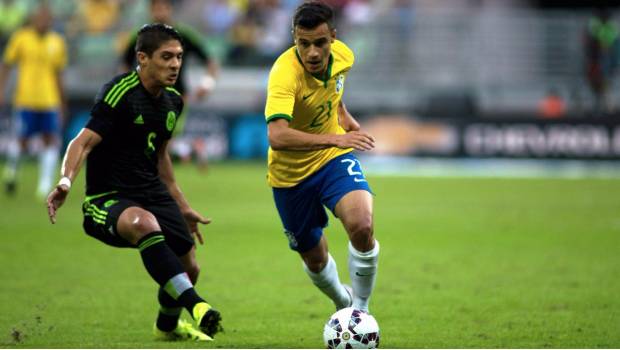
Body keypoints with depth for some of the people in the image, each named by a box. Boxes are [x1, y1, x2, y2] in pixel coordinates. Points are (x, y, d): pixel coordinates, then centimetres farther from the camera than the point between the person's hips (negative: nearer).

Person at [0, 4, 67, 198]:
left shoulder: (57, 42, 7)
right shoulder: (21, 38, -1)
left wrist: (62, 101, 20)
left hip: (50, 101, 3)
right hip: (26, 100, -2)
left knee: (52, 141, -7)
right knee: (23, 140, 1)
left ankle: (45, 186, -6)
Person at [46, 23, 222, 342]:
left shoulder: (172, 101, 9)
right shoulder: (120, 93, -15)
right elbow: (84, 142, -24)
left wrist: (183, 207, 28)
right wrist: (65, 181, -42)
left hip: (152, 194, 8)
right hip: (107, 199, -8)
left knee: (189, 267, 8)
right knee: (144, 222, -39)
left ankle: (168, 324, 41)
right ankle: (195, 306, -45)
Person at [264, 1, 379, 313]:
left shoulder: (342, 56, -12)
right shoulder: (285, 74, -32)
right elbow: (277, 136, -47)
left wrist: (343, 116, 4)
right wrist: (334, 138, -52)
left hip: (334, 158, 3)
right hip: (291, 173, -3)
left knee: (362, 226, -25)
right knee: (314, 258, 12)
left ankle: (360, 310, -3)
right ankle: (343, 302, 47)